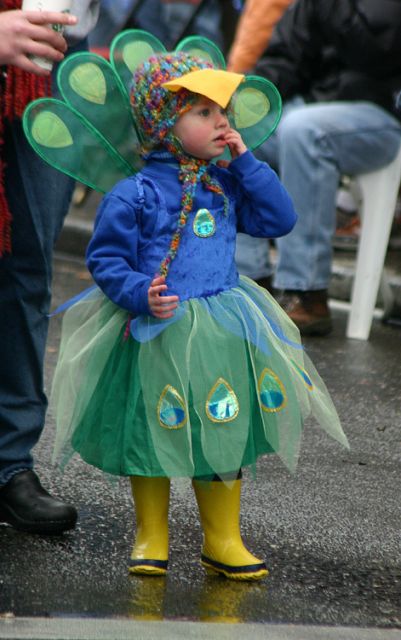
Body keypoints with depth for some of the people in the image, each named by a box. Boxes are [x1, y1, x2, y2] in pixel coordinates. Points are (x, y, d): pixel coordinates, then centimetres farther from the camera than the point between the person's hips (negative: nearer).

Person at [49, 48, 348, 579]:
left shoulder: (226, 184, 5)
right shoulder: (134, 194, -11)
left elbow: (280, 220, 2)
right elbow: (105, 260, -8)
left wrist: (246, 162, -4)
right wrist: (141, 295, -24)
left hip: (222, 333, 5)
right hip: (156, 334, -5)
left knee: (225, 436, 11)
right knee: (151, 436, 6)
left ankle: (223, 542, 25)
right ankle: (151, 539, 24)